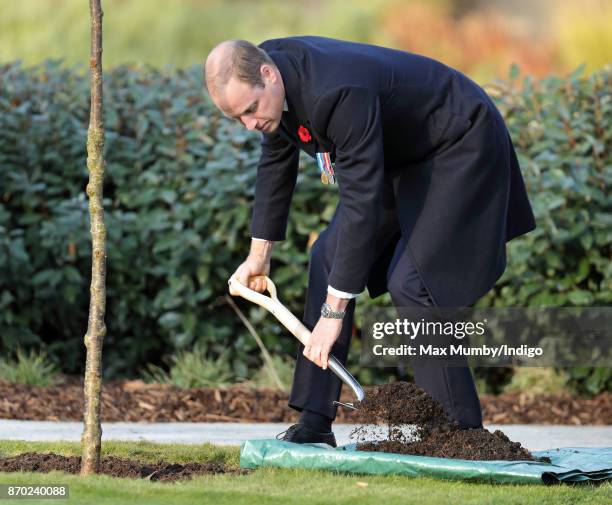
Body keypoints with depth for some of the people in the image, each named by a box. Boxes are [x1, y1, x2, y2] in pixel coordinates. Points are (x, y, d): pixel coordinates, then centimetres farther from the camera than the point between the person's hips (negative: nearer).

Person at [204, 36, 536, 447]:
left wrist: (333, 312, -35)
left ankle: (464, 433, -9)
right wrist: (260, 254, 17)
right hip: (402, 155, 9)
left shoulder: (337, 94, -38)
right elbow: (276, 162, 10)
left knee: (410, 282, -18)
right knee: (329, 258, 2)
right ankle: (314, 424, 3)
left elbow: (361, 203, -37)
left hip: (460, 147, -9)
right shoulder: (265, 77, -10)